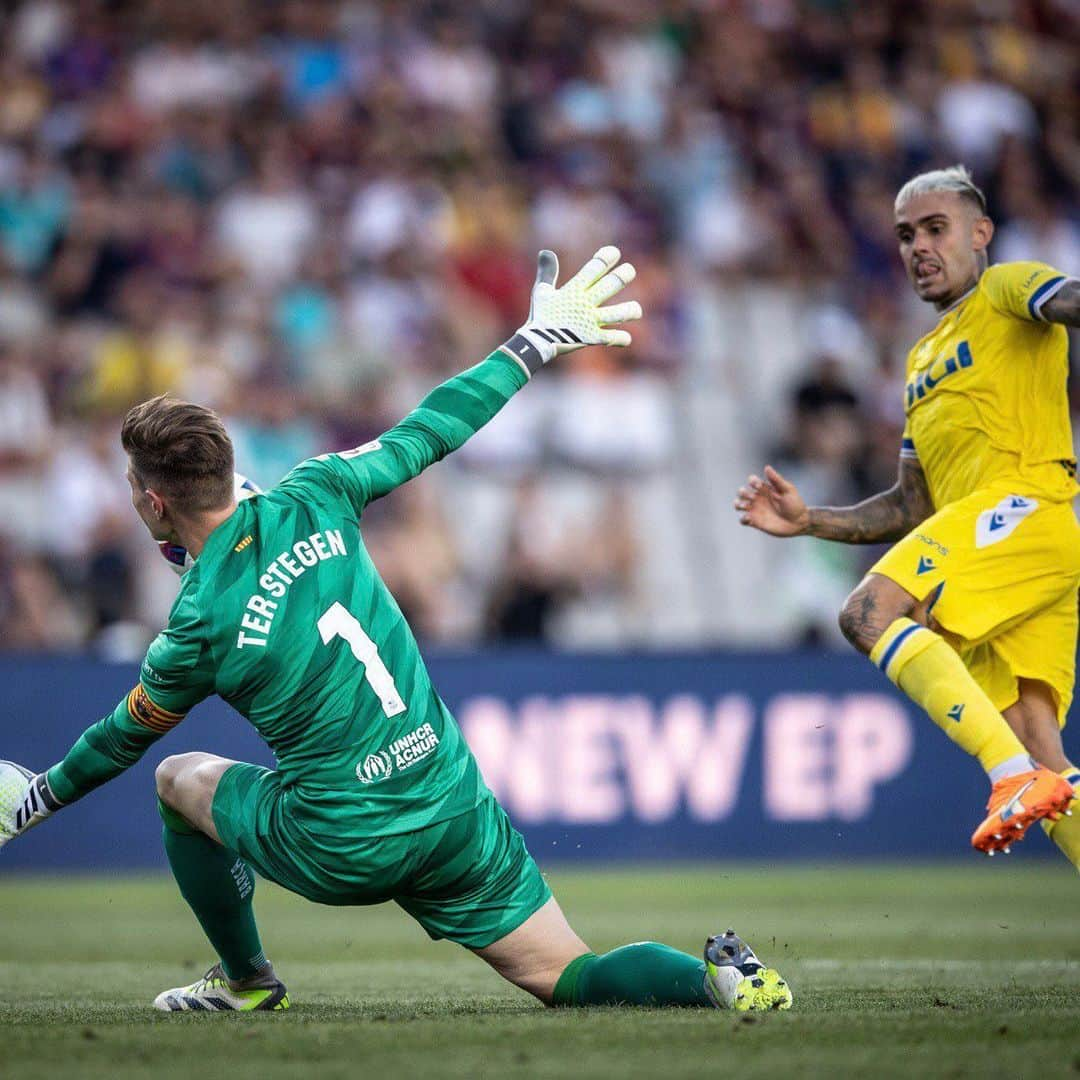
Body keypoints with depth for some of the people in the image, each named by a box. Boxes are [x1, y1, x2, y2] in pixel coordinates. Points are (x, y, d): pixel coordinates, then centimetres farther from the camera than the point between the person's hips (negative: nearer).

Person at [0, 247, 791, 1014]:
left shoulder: (198, 633, -12)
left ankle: (246, 982, 32)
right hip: (456, 814, 4)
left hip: (340, 852, -4)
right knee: (570, 980, 9)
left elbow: (124, 737, 6)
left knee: (180, 779, 23)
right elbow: (424, 435, 7)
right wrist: (533, 344, 19)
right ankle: (717, 977, -19)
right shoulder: (311, 502, -3)